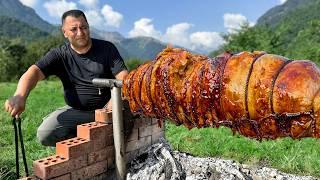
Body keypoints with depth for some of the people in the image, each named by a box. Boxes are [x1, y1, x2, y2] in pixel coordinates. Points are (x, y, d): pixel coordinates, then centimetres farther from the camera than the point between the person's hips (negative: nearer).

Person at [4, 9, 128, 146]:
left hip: (105, 107, -1)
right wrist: (20, 96, -37)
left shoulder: (106, 48, -3)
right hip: (76, 111, 2)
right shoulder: (59, 55, 0)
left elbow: (123, 77, -11)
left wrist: (111, 107, -26)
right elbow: (34, 71, -16)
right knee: (45, 134, -18)